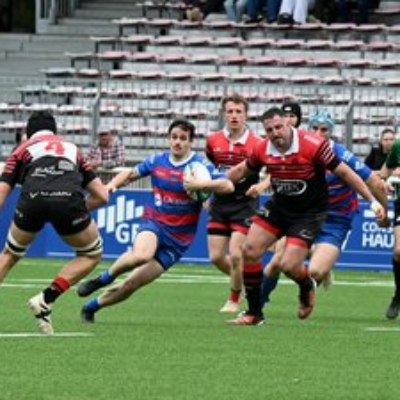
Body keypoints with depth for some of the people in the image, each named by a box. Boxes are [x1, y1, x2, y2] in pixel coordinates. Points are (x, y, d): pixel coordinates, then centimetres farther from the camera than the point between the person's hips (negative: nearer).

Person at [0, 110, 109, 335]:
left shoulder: (23, 150, 31)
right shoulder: (72, 148, 37)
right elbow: (102, 196, 31)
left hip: (33, 199, 0)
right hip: (68, 200, 0)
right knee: (92, 255, 24)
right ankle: (46, 301, 11)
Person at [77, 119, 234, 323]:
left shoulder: (200, 165, -6)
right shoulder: (157, 161, 4)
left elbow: (228, 186, -18)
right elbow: (130, 174, 21)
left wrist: (200, 184, -30)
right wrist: (110, 185, 3)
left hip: (178, 238, -1)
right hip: (154, 223, 1)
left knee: (130, 285, -4)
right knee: (141, 254, -37)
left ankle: (91, 306, 18)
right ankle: (103, 279, -12)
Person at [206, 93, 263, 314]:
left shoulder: (256, 143, -11)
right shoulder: (213, 141, 2)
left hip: (244, 204, -4)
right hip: (220, 203, 4)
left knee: (235, 254, -12)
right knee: (216, 256, 1)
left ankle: (234, 300, 10)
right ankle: (244, 280, 31)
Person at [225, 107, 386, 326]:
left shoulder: (313, 145, -23)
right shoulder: (262, 149, -8)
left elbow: (344, 172, -16)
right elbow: (241, 170, 12)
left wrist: (373, 201, -15)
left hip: (309, 213, -5)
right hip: (278, 207, 5)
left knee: (288, 265, -16)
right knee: (249, 250, -7)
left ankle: (307, 287, 23)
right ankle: (254, 313, 7)